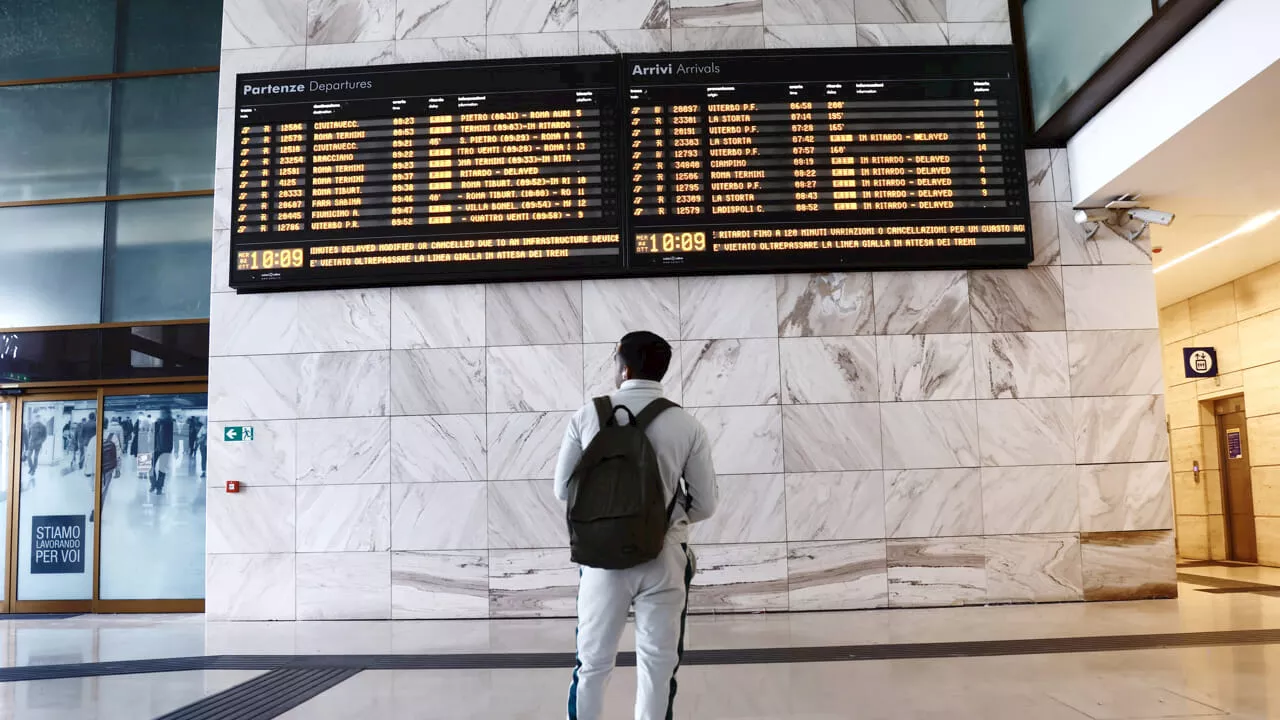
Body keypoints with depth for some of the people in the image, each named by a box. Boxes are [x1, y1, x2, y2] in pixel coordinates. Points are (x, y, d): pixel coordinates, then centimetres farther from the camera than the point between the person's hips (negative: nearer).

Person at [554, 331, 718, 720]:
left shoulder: (587, 416, -4)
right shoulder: (687, 426, -4)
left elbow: (563, 489, 3)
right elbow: (704, 504, 1)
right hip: (663, 556, 0)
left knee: (593, 663, 13)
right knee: (657, 665, 13)